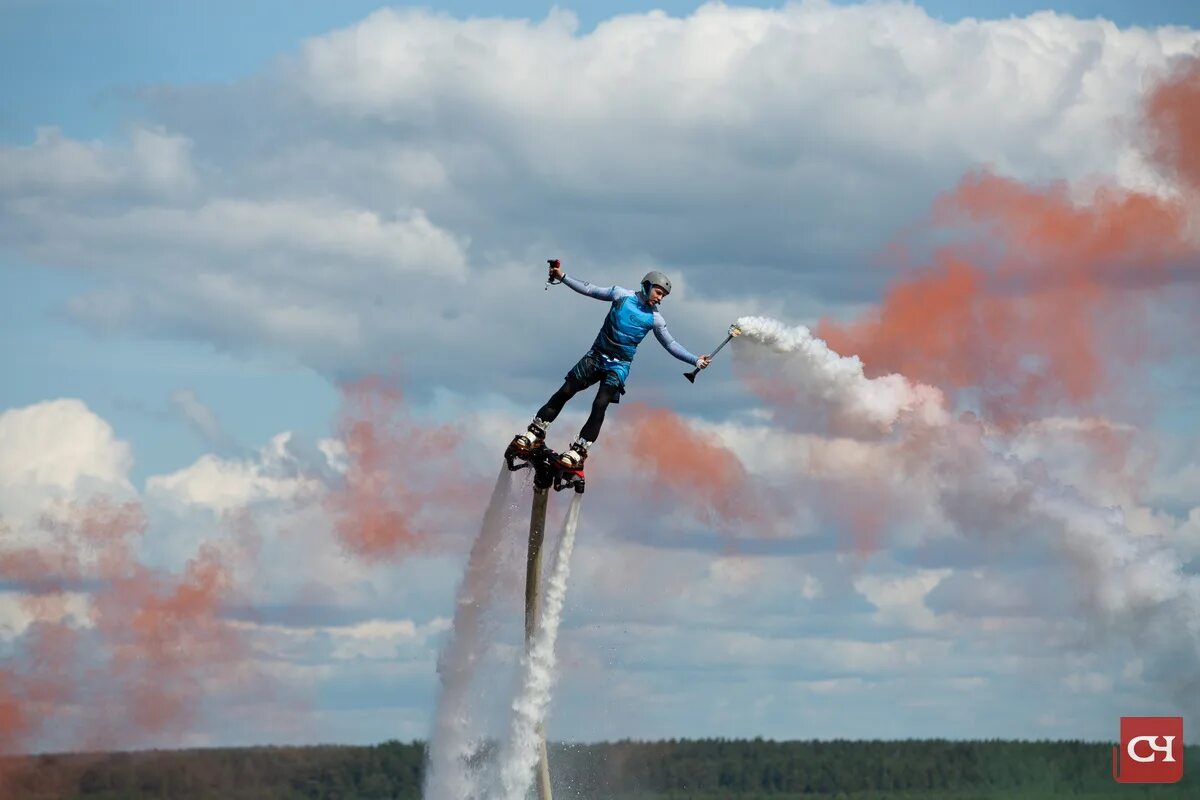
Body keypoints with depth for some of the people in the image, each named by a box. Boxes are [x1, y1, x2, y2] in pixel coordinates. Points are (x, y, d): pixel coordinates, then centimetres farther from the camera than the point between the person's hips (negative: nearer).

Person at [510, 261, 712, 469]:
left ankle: (579, 451, -13)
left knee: (600, 405, -17)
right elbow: (589, 290, 2)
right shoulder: (622, 295, -2)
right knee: (565, 392, -3)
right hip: (596, 356, 1)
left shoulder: (655, 319, 0)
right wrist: (562, 277, -3)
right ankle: (535, 432, 7)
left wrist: (695, 360, 1)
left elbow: (671, 344, 8)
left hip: (619, 365, -1)